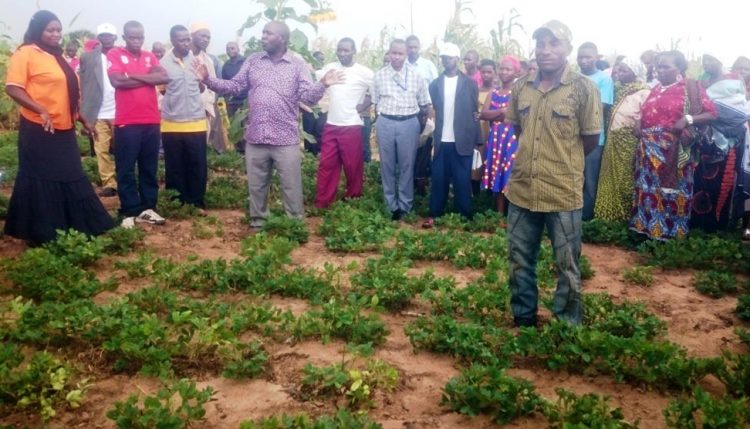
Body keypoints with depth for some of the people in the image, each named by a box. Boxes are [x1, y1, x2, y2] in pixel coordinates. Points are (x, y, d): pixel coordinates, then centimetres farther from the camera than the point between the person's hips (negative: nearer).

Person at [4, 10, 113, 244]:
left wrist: (83, 119, 22)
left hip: (64, 130, 8)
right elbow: (13, 88, -16)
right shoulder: (25, 54, -7)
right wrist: (41, 111, -27)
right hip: (39, 130, -8)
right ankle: (41, 234, 7)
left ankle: (76, 229, 22)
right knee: (41, 183, -1)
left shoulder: (58, 57, 18)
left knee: (71, 181, 12)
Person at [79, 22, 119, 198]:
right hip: (99, 113, 1)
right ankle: (108, 183, 7)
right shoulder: (88, 57, 8)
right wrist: (84, 111, -2)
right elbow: (83, 85, 7)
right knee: (102, 150, 1)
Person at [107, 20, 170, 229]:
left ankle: (148, 208, 18)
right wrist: (149, 77, -6)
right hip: (126, 123, -4)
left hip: (152, 122, 4)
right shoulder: (114, 54, 0)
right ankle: (130, 212, 7)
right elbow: (117, 80, -16)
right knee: (125, 170, 1)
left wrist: (134, 75, -10)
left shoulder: (150, 56, 12)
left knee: (149, 168, 9)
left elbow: (165, 78, -4)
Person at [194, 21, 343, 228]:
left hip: (286, 139, -3)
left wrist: (322, 85, -29)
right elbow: (235, 86, 9)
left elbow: (308, 96, -9)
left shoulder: (297, 64, 0)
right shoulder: (253, 61, 9)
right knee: (256, 185, 14)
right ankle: (257, 221, 30)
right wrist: (208, 79, -2)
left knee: (291, 186, 4)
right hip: (255, 137, 3)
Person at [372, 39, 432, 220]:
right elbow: (376, 102, 11)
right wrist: (382, 118, 7)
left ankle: (404, 205, 19)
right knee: (387, 165, 8)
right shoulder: (379, 75, 2)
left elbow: (425, 104, 7)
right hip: (385, 123, 1)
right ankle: (391, 205, 21)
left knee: (406, 165, 6)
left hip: (409, 123, -1)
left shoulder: (416, 76, 0)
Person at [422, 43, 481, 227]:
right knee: (438, 179, 5)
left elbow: (475, 110, 2)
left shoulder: (470, 83, 2)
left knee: (462, 180, 2)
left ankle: (465, 216, 12)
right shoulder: (435, 84, 9)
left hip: (462, 140, -2)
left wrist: (477, 140, -3)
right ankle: (434, 214, 15)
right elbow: (432, 109, 10)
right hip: (441, 140, 2)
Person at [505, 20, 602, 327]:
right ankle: (523, 319, 34)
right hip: (522, 190, 4)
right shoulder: (521, 86, 3)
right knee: (519, 261, 15)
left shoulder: (583, 89, -9)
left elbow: (591, 139, -2)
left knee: (567, 266, 10)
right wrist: (541, 153, 11)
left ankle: (568, 326, 27)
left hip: (563, 193, -4)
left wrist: (564, 161, 9)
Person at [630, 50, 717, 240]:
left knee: (672, 191, 0)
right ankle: (646, 226, 19)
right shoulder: (655, 89, 14)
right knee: (648, 189, 9)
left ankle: (671, 232, 10)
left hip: (673, 151, -6)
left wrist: (688, 119, -20)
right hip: (650, 150, 6)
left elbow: (712, 113, -7)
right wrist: (639, 122, 9)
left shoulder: (691, 89, -4)